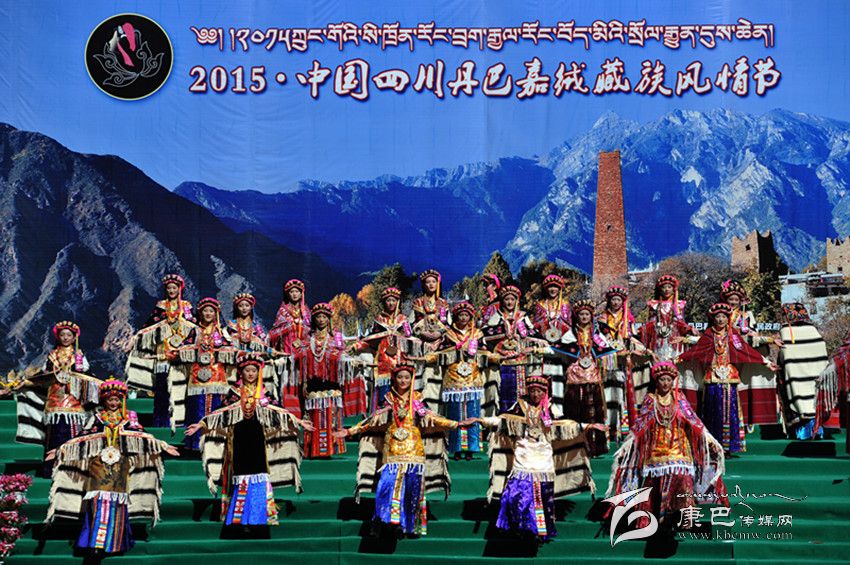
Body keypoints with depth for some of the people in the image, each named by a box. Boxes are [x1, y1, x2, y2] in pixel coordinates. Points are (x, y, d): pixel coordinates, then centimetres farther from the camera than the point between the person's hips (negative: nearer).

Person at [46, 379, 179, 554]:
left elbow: (142, 436, 8)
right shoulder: (97, 418, 9)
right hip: (100, 464, -1)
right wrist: (62, 449, 1)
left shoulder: (129, 418, 10)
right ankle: (96, 542, -10)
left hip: (120, 466, 1)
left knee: (118, 505, -1)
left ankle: (115, 543, 6)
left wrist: (164, 446, 2)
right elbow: (83, 438, 7)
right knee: (99, 503, -10)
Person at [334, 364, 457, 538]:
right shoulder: (390, 399, 9)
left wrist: (456, 424, 0)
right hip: (393, 448, 0)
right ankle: (391, 522, -6)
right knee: (390, 483, -12)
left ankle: (413, 525, 5)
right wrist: (349, 431, 6)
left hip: (413, 447, 0)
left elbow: (430, 418, 8)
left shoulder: (416, 399, 8)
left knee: (413, 486, -4)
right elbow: (374, 420, 10)